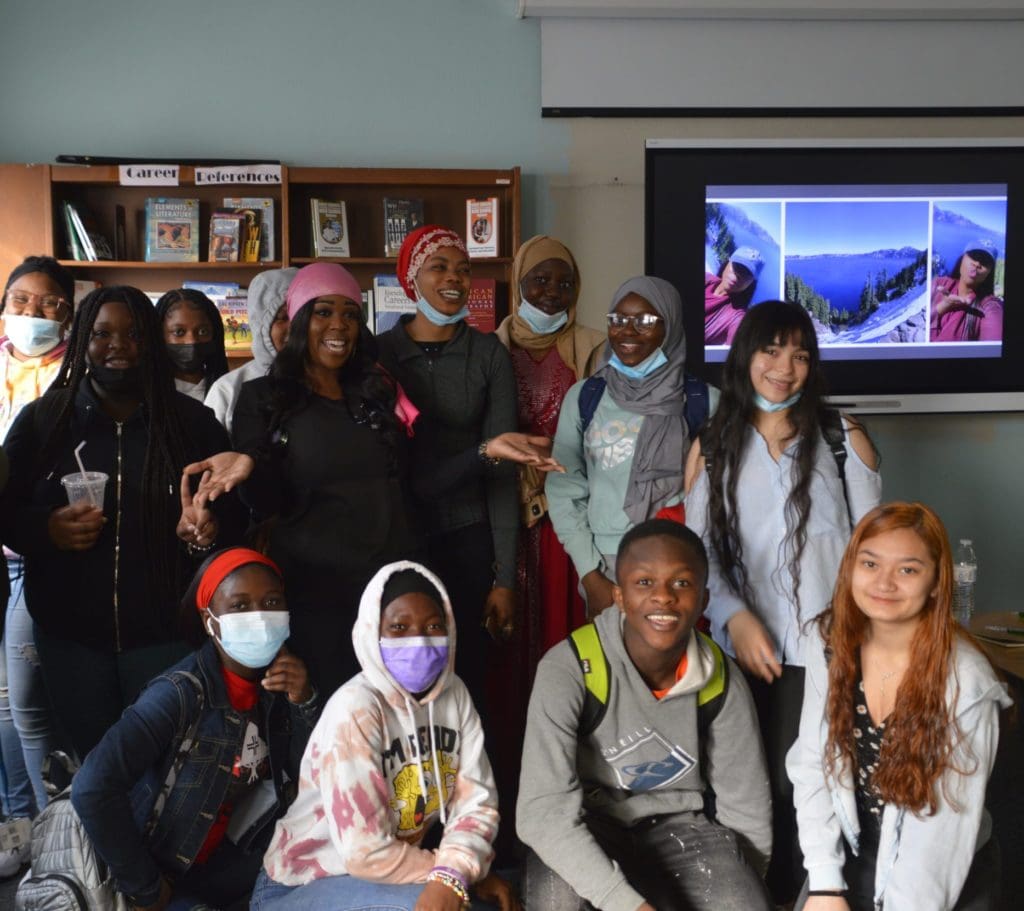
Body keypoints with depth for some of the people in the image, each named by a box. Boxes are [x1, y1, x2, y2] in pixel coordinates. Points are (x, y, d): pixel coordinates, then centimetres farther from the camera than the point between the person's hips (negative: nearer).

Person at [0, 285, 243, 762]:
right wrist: (45, 529, -14)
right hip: (68, 635, 1)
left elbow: (233, 511, 3)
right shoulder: (40, 419, 2)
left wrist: (207, 528, -19)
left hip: (165, 633, -1)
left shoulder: (193, 421, 0)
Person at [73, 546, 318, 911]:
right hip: (165, 869, -6)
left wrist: (304, 703, -20)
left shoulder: (277, 682, -6)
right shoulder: (181, 692, -24)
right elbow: (92, 788, -30)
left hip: (224, 863, 6)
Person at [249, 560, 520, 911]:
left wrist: (453, 873, -25)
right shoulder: (355, 709, -24)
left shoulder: (454, 694, -5)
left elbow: (475, 800, -7)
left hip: (382, 876, 6)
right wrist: (465, 870, -17)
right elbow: (365, 853, -26)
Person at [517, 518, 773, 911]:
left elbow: (746, 806, 1)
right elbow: (543, 809, -31)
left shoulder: (721, 680, -11)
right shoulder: (567, 669, -24)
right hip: (585, 833, -3)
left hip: (676, 824, 3)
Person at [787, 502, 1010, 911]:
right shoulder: (829, 642, -9)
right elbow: (811, 763, -7)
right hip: (852, 853, 3)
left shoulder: (966, 682, -21)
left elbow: (946, 827, -19)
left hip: (943, 877, -3)